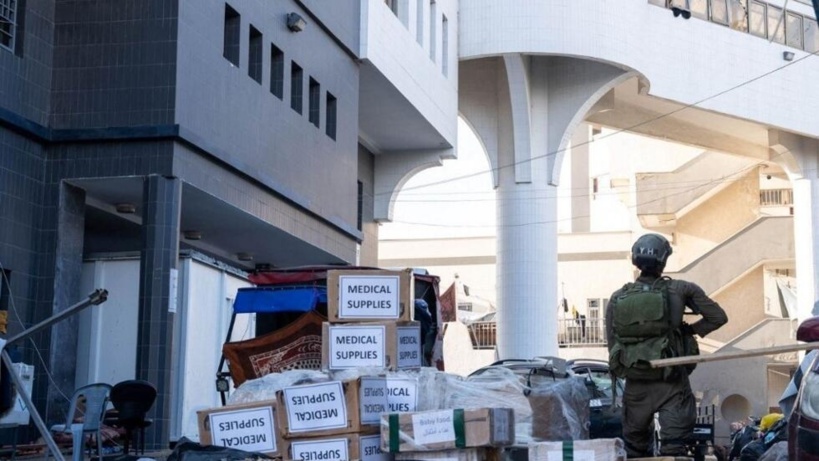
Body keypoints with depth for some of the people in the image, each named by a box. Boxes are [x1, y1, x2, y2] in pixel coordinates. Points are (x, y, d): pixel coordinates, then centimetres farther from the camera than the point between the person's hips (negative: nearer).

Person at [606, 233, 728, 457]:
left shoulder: (617, 299, 1)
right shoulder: (680, 290, -4)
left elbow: (612, 345, 4)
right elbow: (718, 317, -3)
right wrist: (691, 329, 9)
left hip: (635, 386, 3)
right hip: (671, 385, -2)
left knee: (636, 450, 15)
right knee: (673, 448, -1)